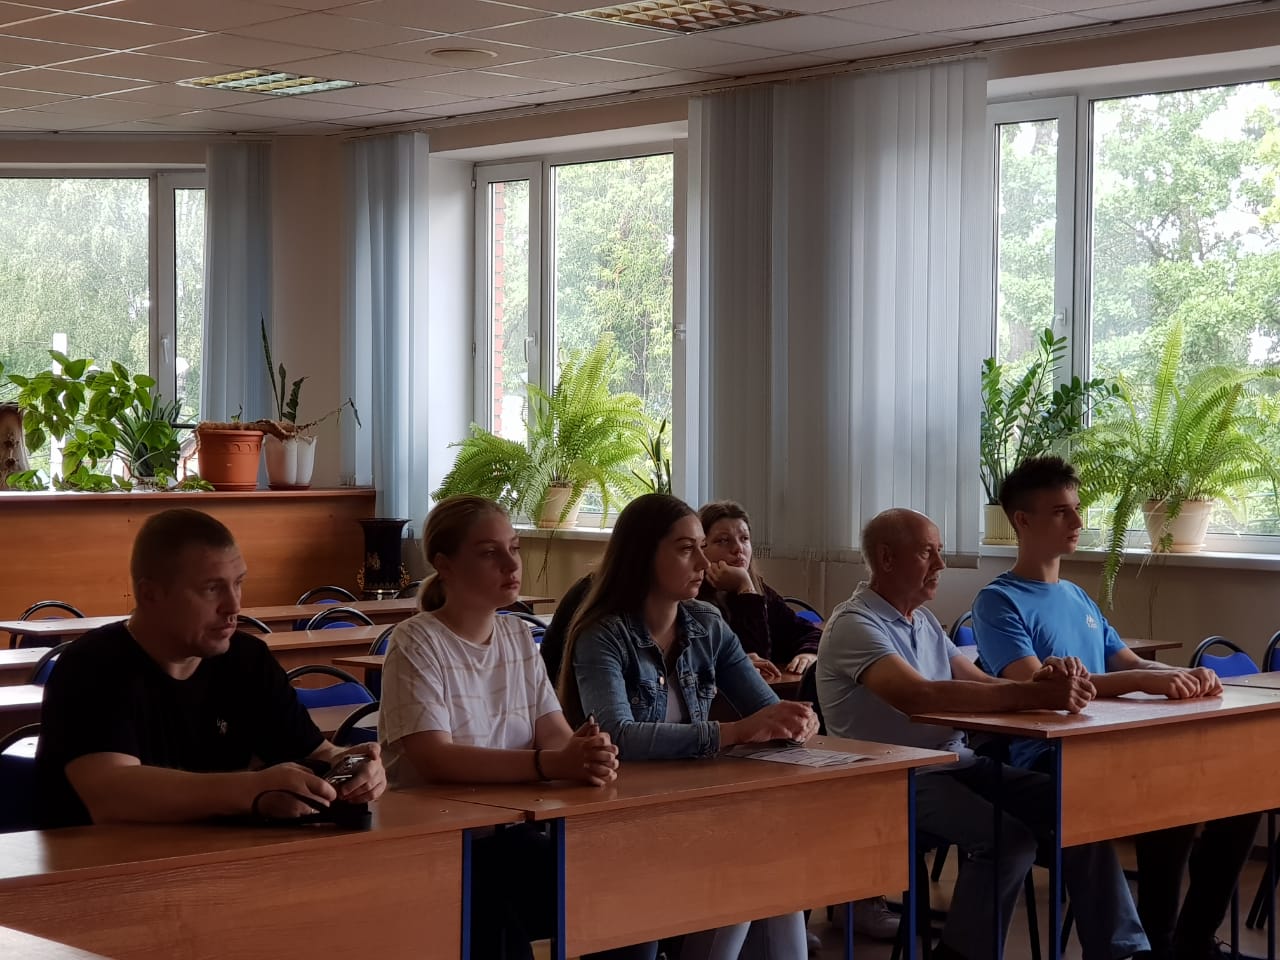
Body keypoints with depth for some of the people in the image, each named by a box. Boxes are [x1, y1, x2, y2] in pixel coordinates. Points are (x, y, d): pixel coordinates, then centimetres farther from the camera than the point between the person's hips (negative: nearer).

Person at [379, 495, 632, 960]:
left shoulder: (519, 636, 12)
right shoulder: (417, 642, -9)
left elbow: (556, 734, 3)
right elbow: (436, 760, -22)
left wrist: (589, 754, -23)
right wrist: (550, 764, -33)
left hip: (511, 833, 6)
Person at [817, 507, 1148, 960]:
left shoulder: (924, 620, 16)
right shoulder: (854, 625, -14)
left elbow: (979, 683, 10)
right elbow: (917, 696, -30)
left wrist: (1041, 682, -14)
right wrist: (1032, 695, -34)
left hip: (956, 762, 8)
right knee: (1009, 839, -29)